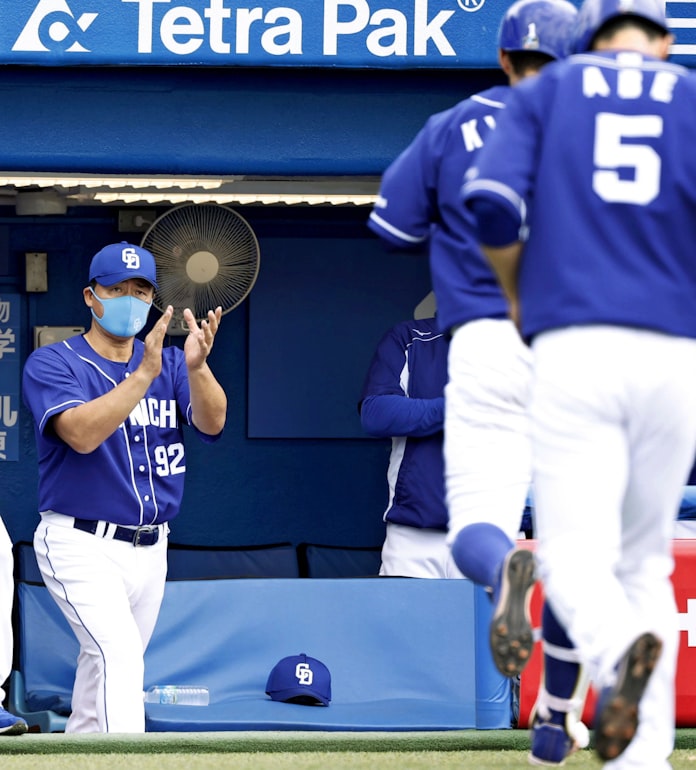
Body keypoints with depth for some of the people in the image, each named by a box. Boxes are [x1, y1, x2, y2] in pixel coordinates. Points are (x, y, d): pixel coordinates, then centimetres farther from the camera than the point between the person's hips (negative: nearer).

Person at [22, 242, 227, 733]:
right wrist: (145, 374, -32)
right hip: (81, 546, -6)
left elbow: (212, 423, -9)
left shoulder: (168, 363, 9)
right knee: (120, 651, -24)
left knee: (109, 666, 13)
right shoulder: (52, 364, -5)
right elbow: (82, 434, -24)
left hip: (150, 550, 6)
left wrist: (197, 367, -30)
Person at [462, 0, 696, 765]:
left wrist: (518, 294, 14)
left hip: (573, 350, -2)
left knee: (575, 553, -5)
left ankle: (620, 648, -38)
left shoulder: (548, 91, 12)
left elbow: (491, 200, -2)